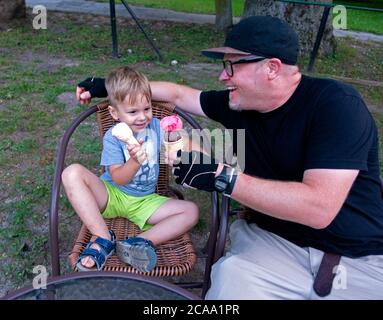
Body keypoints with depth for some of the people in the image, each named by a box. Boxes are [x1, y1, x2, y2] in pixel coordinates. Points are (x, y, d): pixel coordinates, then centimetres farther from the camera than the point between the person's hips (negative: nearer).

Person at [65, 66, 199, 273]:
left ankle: (142, 241, -33)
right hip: (111, 195, -2)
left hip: (144, 202, 3)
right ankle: (103, 238, -29)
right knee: (73, 173, -28)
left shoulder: (155, 126, 0)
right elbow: (118, 179, -16)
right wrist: (135, 162, -35)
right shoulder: (113, 137, -9)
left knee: (191, 211, -17)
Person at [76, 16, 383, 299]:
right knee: (232, 276, -27)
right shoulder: (240, 104, 3)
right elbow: (178, 94, 18)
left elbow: (319, 208, -27)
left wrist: (221, 176, -28)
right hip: (275, 242, 3)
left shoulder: (336, 104, -17)